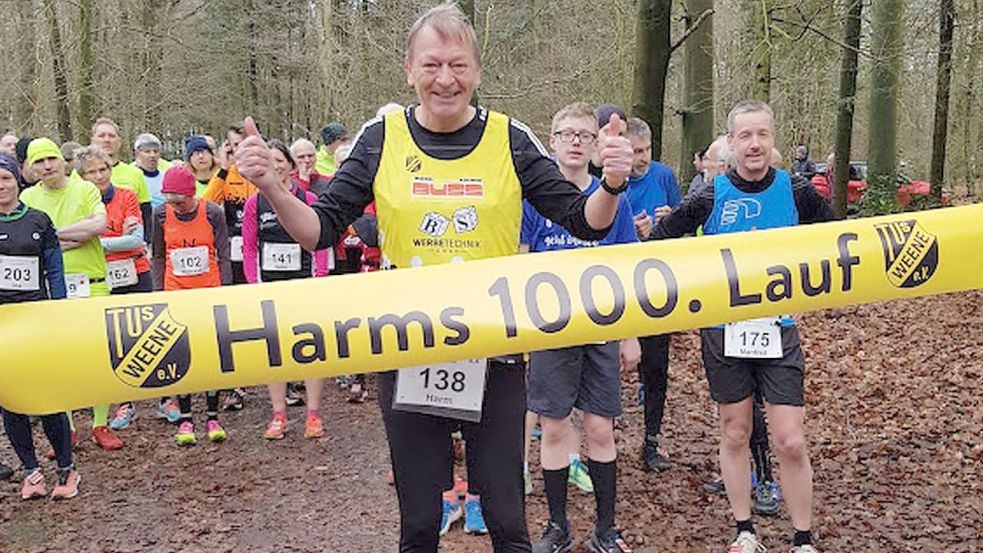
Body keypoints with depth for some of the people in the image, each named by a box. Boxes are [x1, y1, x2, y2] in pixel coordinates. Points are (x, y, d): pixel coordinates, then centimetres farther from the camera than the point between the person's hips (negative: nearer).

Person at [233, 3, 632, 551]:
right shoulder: (381, 139, 0)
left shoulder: (511, 139, -3)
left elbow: (585, 222, -1)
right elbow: (320, 231, 1)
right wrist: (271, 187, -16)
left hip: (495, 352, -1)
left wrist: (611, 184, -22)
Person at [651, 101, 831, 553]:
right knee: (734, 434, 12)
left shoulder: (797, 192, -2)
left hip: (779, 328, 0)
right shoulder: (711, 197, -6)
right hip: (723, 328, 0)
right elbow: (658, 241, 2)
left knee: (790, 443, -2)